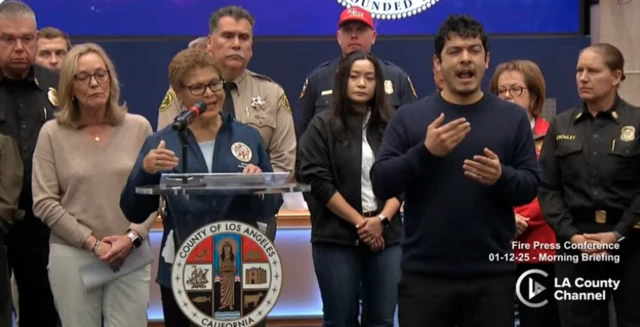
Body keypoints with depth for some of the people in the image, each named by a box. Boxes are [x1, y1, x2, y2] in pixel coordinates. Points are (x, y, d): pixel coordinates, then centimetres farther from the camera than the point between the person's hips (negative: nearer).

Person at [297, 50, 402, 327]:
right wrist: (359, 221, -10)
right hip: (337, 237, -2)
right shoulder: (322, 126, 0)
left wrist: (382, 218, -10)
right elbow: (318, 181, -7)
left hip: (386, 236, 3)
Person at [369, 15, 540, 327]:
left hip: (492, 274, 1)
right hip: (425, 273, -1)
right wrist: (425, 152, -17)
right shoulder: (408, 117, 2)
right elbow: (381, 183, -3)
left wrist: (501, 177, -18)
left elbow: (531, 185, 3)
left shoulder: (513, 117, 6)